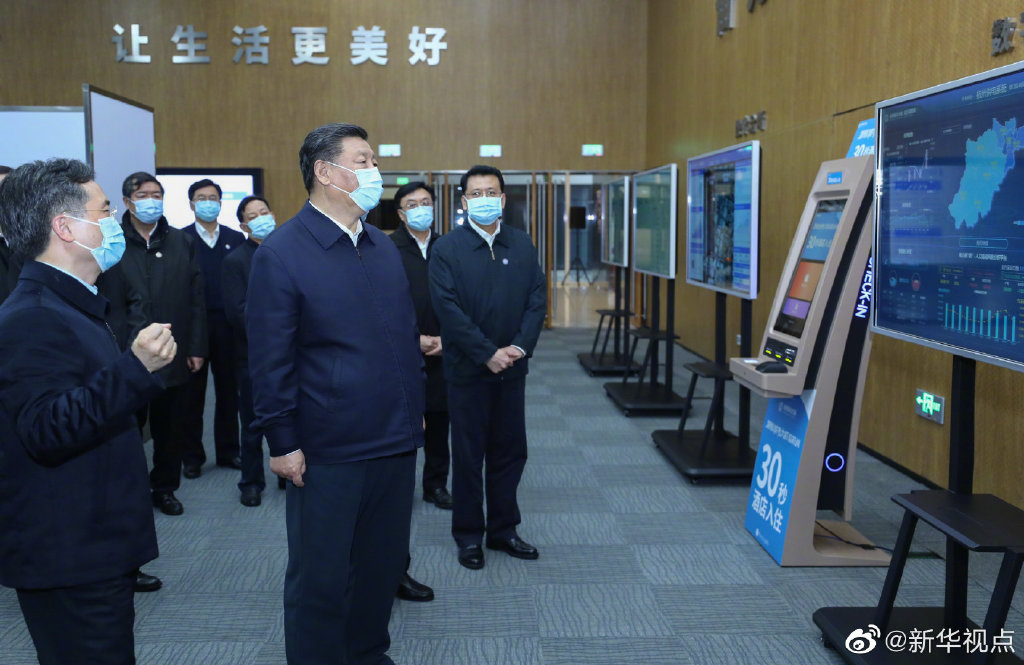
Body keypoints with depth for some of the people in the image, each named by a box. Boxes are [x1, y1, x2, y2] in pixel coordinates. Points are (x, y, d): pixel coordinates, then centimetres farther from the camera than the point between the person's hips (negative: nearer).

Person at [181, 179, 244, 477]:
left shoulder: (235, 239, 8)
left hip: (227, 326, 2)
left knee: (229, 391, 9)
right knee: (192, 393, 7)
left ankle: (228, 451, 21)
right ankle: (192, 456, 17)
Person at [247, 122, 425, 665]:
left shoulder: (384, 247, 9)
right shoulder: (281, 253, -10)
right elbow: (270, 360, -11)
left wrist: (414, 408, 14)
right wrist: (283, 442, -11)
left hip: (396, 441, 6)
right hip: (328, 451, -6)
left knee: (384, 564, 18)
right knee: (320, 578, 8)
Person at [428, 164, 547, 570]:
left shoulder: (522, 244, 7)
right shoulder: (447, 248, -6)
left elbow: (537, 299, 3)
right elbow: (448, 309, -13)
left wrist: (520, 346, -11)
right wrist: (488, 354, -16)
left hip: (512, 368, 4)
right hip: (468, 369, -4)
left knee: (510, 451, 11)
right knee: (468, 454, 7)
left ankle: (503, 529, 26)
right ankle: (468, 535, 21)